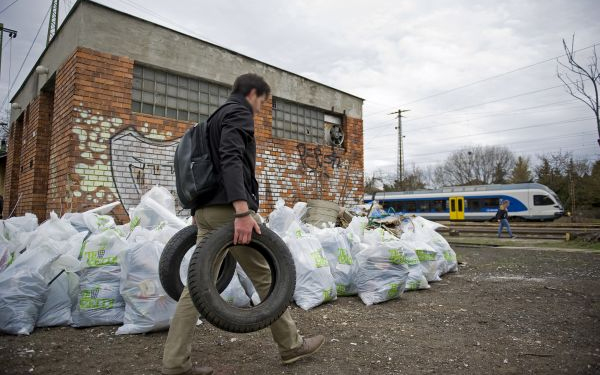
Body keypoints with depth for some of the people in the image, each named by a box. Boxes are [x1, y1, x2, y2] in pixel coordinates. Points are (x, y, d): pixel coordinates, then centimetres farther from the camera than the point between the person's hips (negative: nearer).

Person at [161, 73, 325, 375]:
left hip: (206, 210, 9)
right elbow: (231, 160, -22)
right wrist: (243, 210, -31)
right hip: (229, 208, -9)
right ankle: (290, 345, 16)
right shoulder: (239, 112, -5)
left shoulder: (216, 116, 25)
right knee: (265, 276, 2)